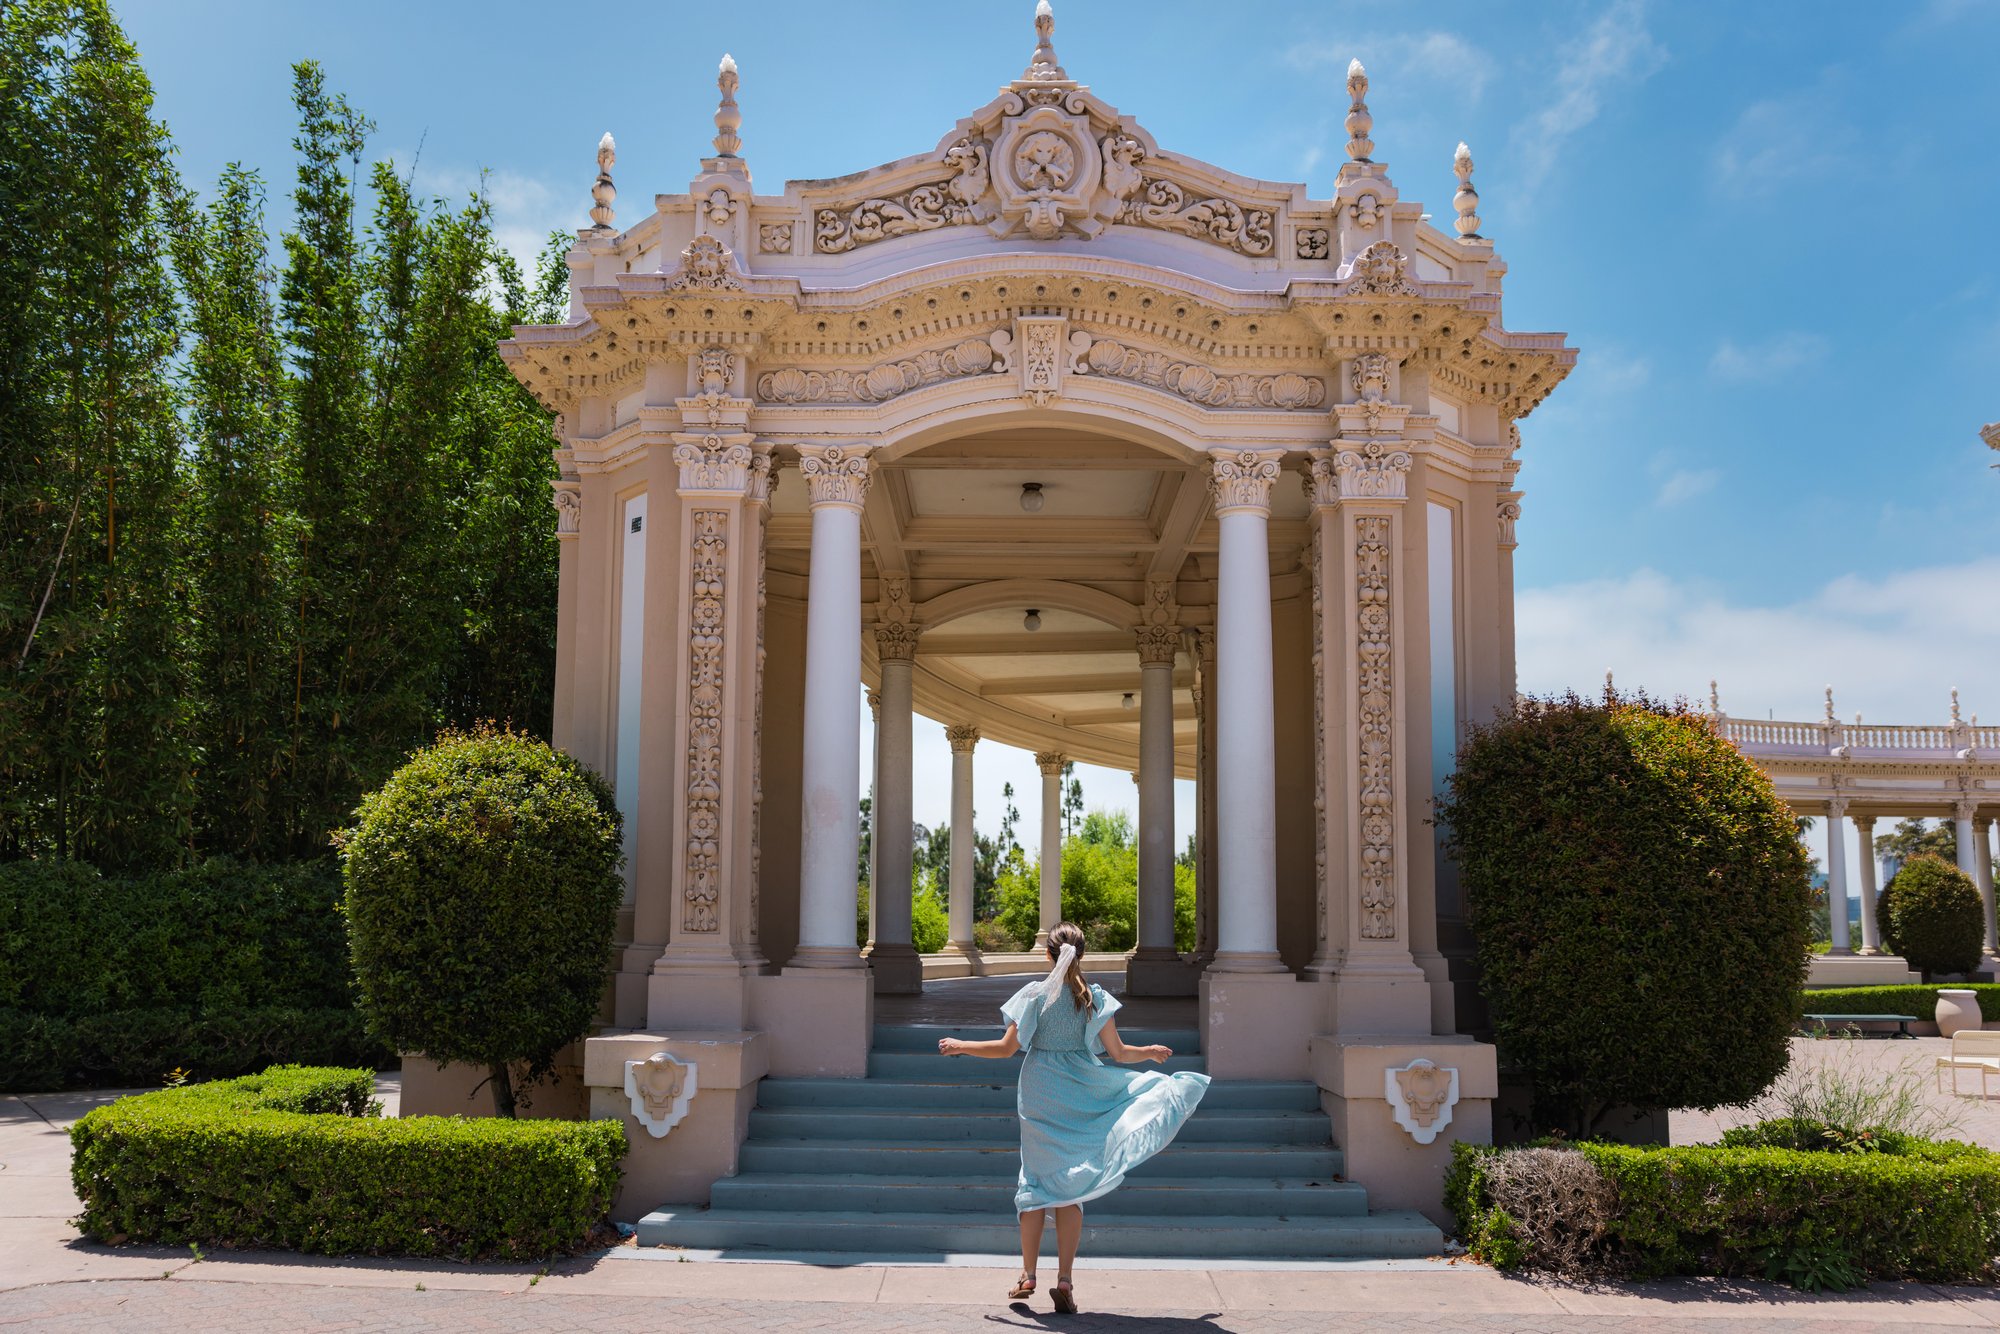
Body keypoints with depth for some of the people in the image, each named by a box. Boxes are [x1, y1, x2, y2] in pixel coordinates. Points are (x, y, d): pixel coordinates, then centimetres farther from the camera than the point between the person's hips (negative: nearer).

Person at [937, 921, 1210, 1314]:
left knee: (1036, 1180, 11)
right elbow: (1118, 1053, 1)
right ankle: (1064, 1281, -2)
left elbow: (1007, 1047, -5)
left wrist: (961, 1046, 9)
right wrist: (1152, 1053, 21)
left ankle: (1028, 1275, 16)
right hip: (1080, 1096, 0)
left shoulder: (1035, 993, -4)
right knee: (1070, 1187, 4)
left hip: (1039, 1094, 0)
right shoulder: (1096, 997, -1)